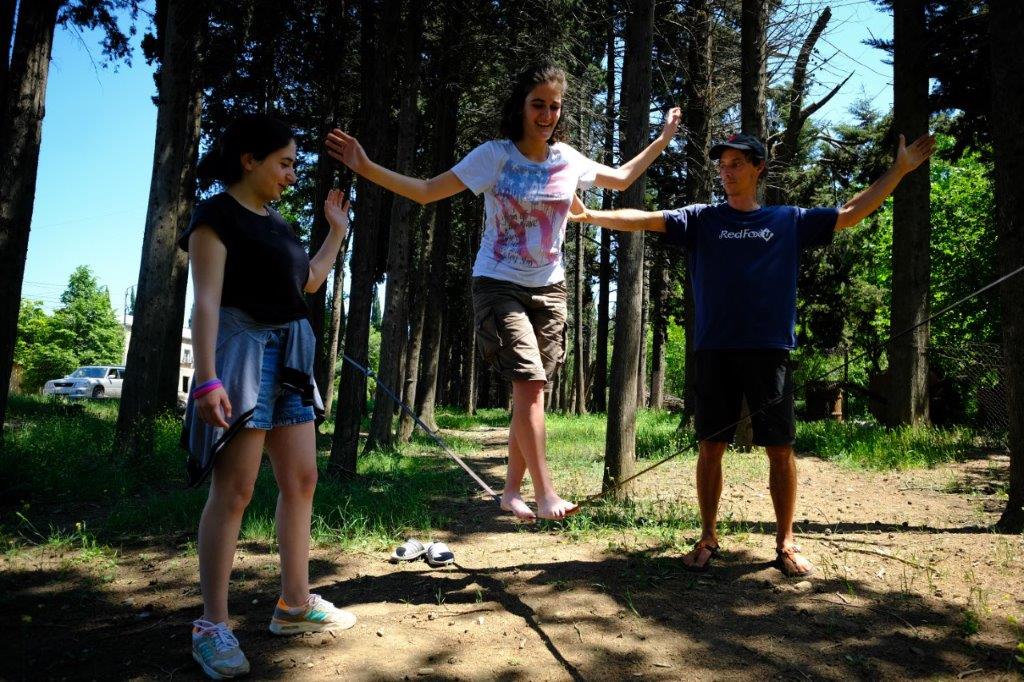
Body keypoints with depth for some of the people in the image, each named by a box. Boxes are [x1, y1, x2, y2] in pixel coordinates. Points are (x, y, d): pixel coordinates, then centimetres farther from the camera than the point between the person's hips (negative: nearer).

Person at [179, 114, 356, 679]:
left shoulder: (274, 221, 19)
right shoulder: (216, 215, -5)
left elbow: (308, 281, 29)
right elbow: (207, 300, -15)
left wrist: (337, 231, 28)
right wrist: (207, 378, -24)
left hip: (288, 354, 8)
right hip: (243, 347, -8)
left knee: (301, 480, 7)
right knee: (233, 490, -8)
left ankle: (294, 605, 17)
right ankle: (212, 626, 2)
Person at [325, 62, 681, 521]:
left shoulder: (569, 160, 3)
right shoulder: (494, 155, -9)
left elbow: (621, 179, 22)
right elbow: (425, 191, -10)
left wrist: (661, 142, 19)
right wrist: (367, 168, -20)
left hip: (549, 290, 5)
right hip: (500, 286, -4)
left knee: (531, 392, 6)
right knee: (530, 384, -17)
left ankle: (512, 491, 19)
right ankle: (545, 493, -8)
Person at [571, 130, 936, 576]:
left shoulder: (788, 221, 11)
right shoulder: (700, 219, 10)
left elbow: (851, 214, 13)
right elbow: (646, 219, -1)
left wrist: (900, 169, 11)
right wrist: (590, 215, -11)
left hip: (768, 350, 0)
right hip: (713, 351, 0)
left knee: (780, 448, 2)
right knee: (710, 447, 4)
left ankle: (785, 543, 16)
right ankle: (708, 539, 18)